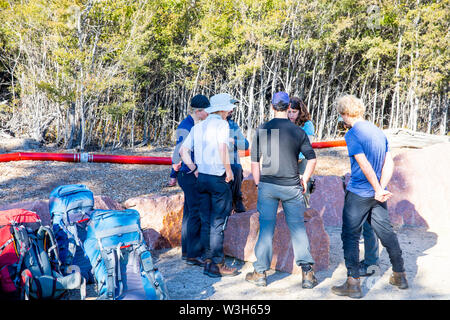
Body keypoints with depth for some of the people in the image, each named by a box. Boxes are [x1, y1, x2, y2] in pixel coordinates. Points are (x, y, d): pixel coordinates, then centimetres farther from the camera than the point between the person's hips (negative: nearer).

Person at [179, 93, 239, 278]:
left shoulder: (198, 126, 13)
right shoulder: (221, 124, -8)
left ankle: (208, 261, 18)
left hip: (201, 178, 7)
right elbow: (222, 149, -22)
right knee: (218, 222, -1)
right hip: (218, 179, -7)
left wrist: (195, 170, 14)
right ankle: (217, 264, 4)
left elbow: (183, 151, 12)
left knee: (206, 222, 12)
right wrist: (229, 171, -11)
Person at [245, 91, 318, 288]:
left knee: (266, 228, 6)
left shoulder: (261, 130, 1)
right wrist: (304, 181, 12)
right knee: (298, 228, 7)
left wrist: (258, 184, 15)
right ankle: (307, 272, 6)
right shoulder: (297, 131, 0)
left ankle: (260, 272, 13)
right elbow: (312, 158, 1)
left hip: (267, 185, 1)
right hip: (291, 187, 0)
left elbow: (255, 161, 5)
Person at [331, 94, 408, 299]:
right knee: (386, 232, 16)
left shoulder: (352, 134, -14)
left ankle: (353, 283, 2)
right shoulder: (378, 131, 9)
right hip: (377, 194, 7)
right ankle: (400, 276, 26)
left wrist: (379, 190, -12)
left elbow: (365, 166, -21)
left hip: (358, 194, -7)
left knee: (350, 236, 2)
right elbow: (389, 164, 5)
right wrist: (380, 189, -2)